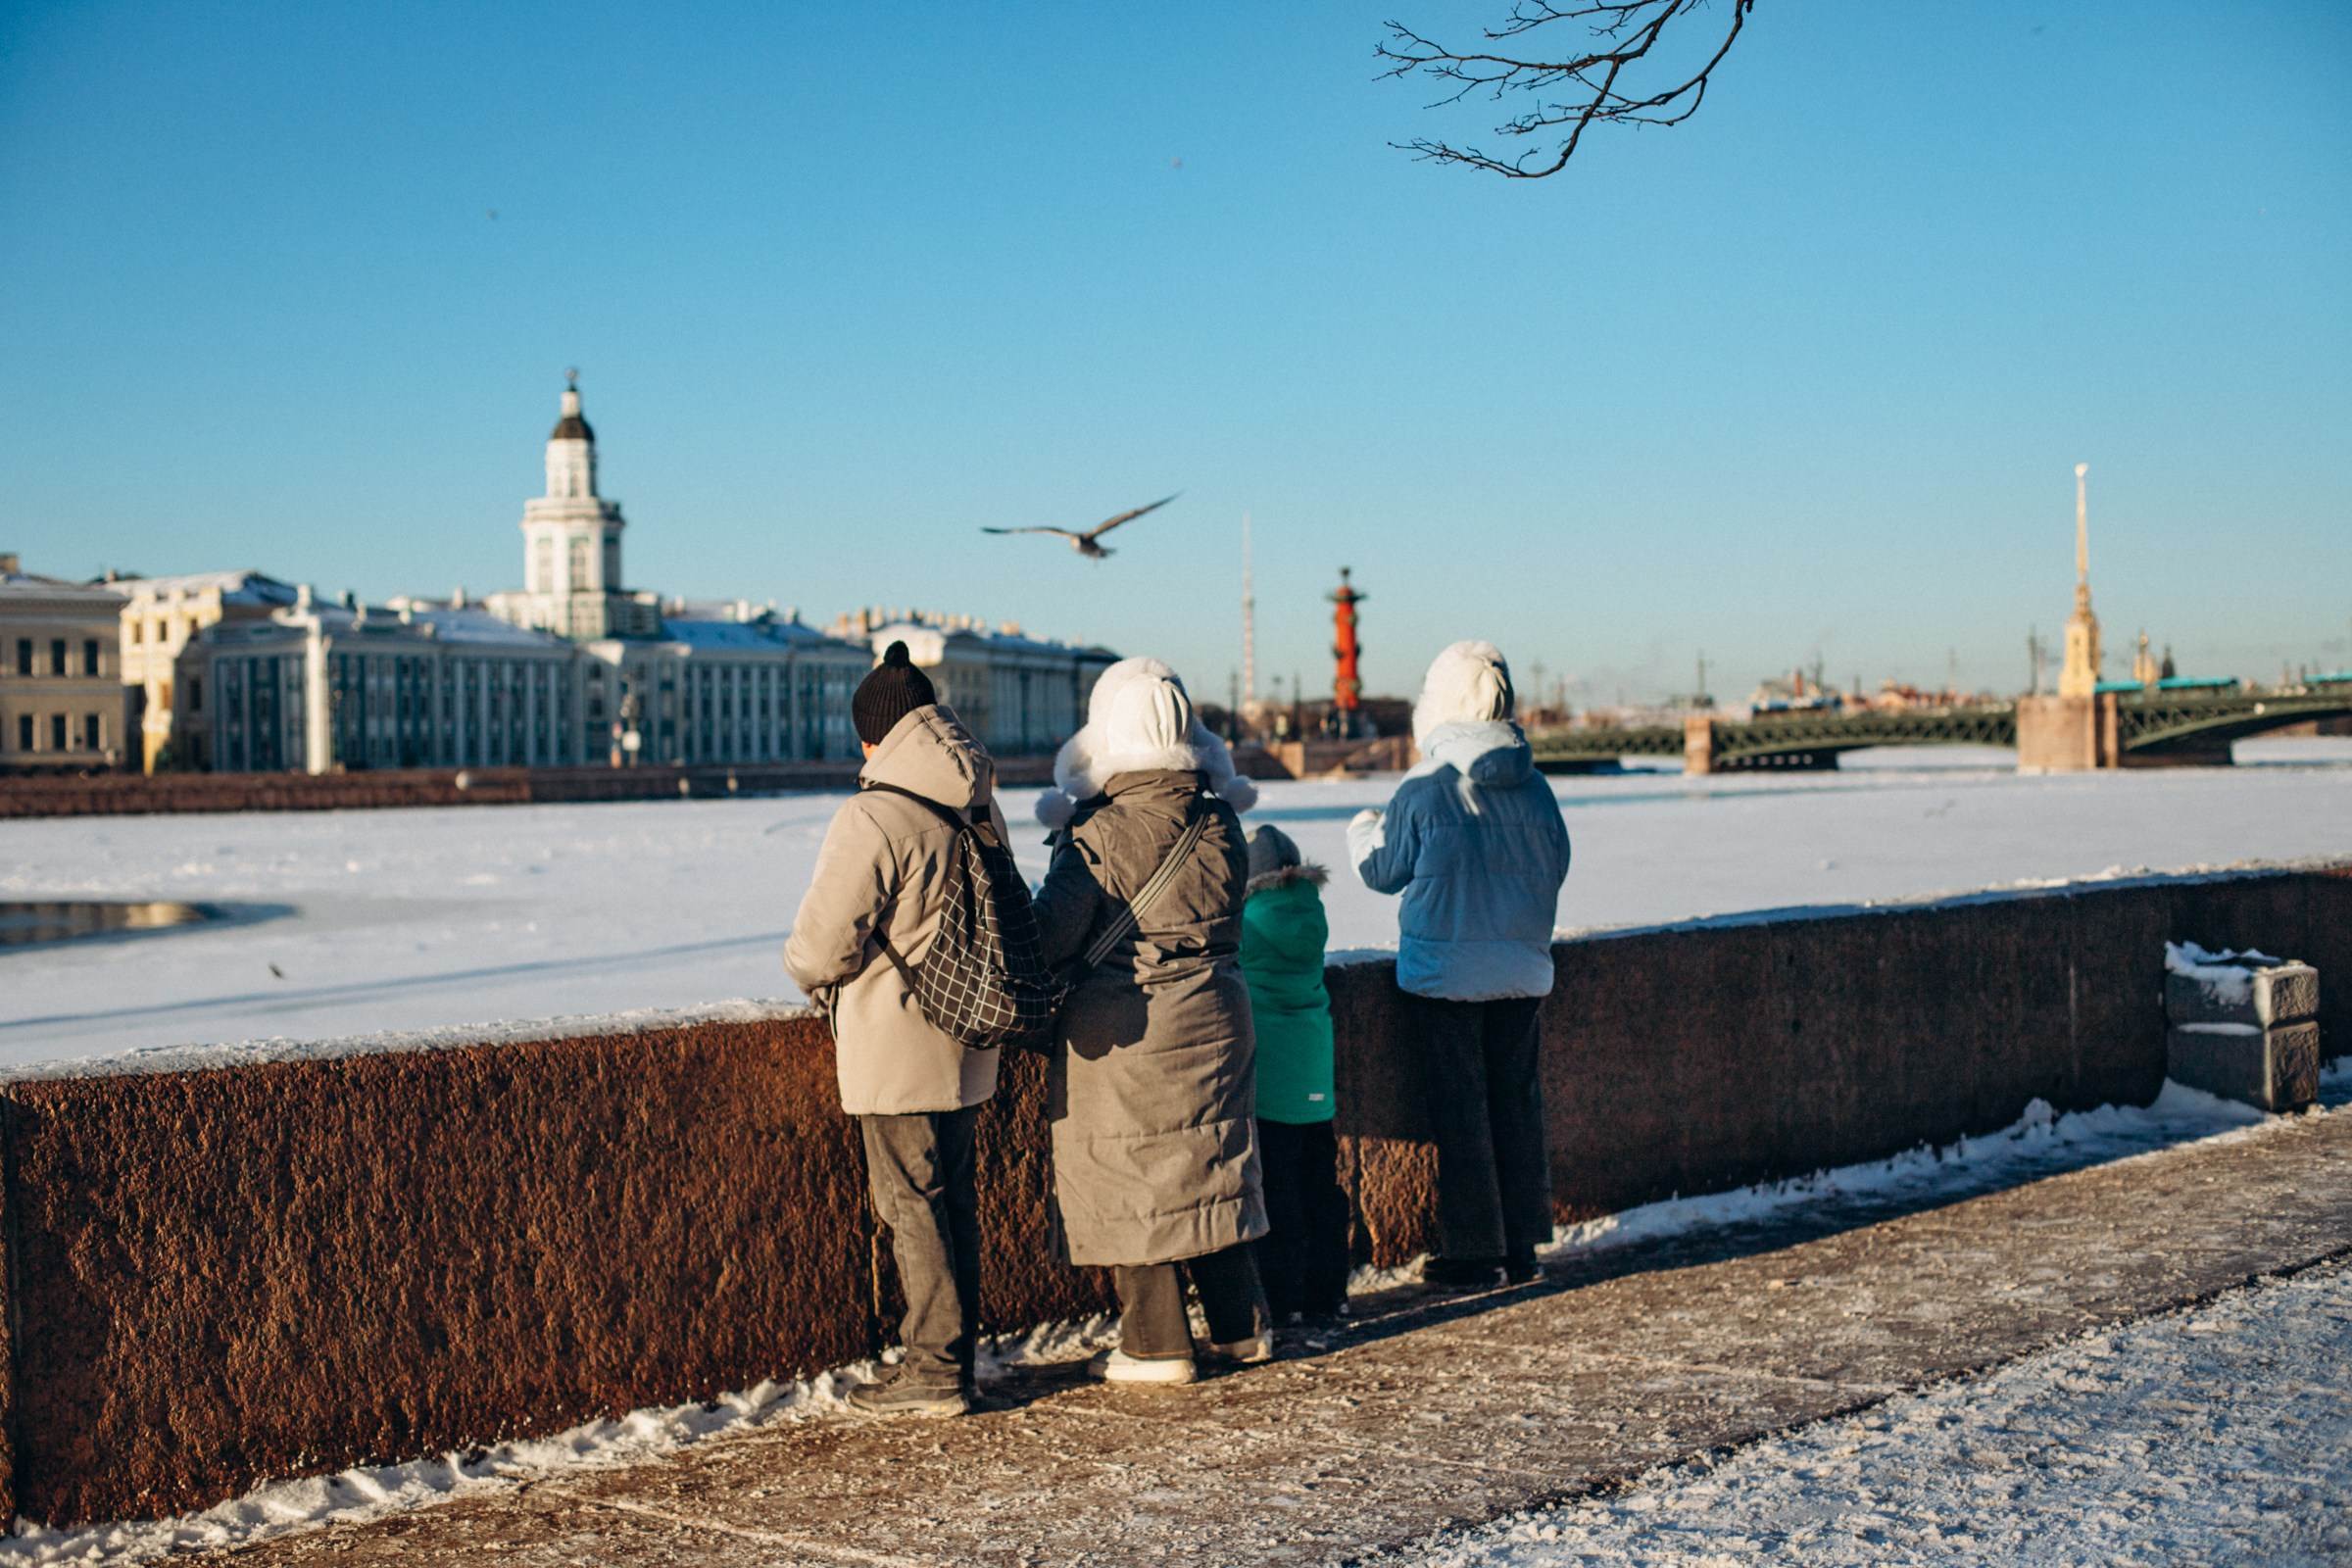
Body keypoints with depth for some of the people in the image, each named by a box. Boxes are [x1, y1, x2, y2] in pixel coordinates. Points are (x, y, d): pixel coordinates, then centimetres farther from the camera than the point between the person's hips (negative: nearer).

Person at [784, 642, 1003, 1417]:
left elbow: (823, 945, -18)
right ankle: (956, 1352, 24)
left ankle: (933, 1369, 6)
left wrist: (811, 972, 3)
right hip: (965, 1038, 8)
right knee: (951, 1197, 15)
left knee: (912, 1203, 0)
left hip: (896, 1047, -8)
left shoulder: (874, 818, -19)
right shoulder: (980, 807, 6)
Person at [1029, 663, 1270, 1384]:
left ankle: (1157, 1346, 10)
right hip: (1214, 1019, 6)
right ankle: (1241, 1328, 25)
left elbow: (1050, 936, -17)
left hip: (1122, 1030, -6)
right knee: (1212, 1161, 17)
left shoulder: (1099, 834, -17)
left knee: (1132, 1179, 4)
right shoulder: (1220, 824, 0)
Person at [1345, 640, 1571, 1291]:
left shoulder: (1422, 792, -13)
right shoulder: (1533, 787, -1)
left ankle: (1473, 1250, 9)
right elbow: (1555, 866, 11)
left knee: (1460, 1111, 4)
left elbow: (1383, 872, -1)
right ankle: (1523, 1243, 20)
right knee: (1516, 1102, 13)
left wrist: (1363, 829, 20)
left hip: (1446, 975, -4)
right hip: (1522, 973, 4)